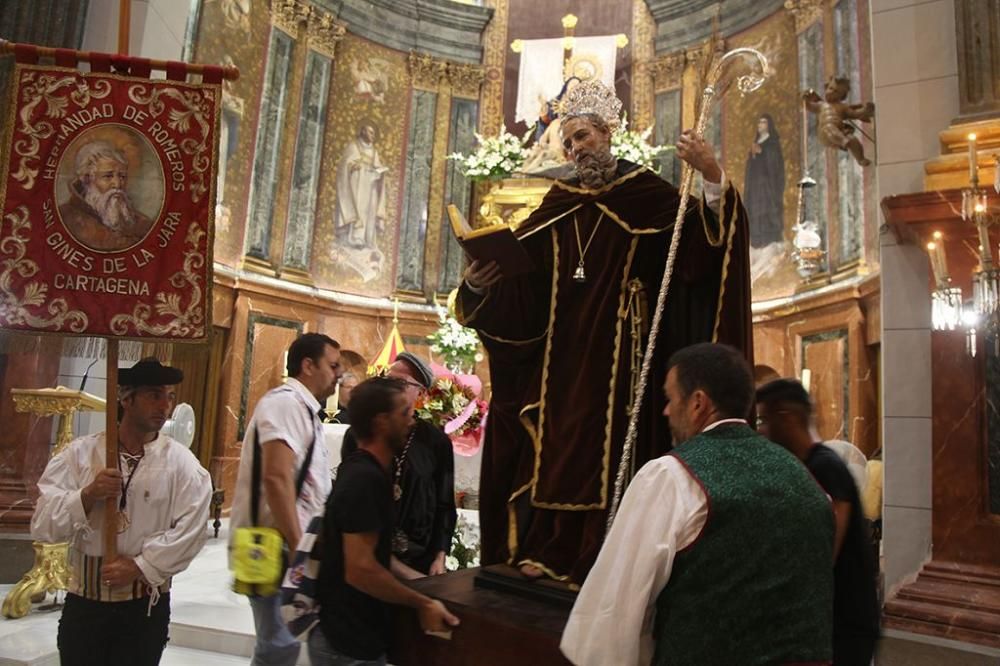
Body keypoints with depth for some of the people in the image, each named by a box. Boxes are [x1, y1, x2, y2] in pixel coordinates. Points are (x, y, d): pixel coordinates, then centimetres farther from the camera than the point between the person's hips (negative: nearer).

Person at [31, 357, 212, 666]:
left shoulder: (181, 463, -6)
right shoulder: (80, 453, -1)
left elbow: (190, 529, -11)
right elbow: (42, 524, -5)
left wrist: (141, 566, -16)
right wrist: (88, 495, -19)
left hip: (145, 605, -1)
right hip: (83, 600, 1)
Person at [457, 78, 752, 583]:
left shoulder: (645, 192, 2)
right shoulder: (558, 205, 14)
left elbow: (704, 237, -11)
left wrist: (713, 177, -26)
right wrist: (478, 280, -10)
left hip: (619, 349, -4)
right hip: (562, 353, 4)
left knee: (612, 443, -4)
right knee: (555, 441, 4)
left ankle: (604, 559, 4)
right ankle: (548, 550, 13)